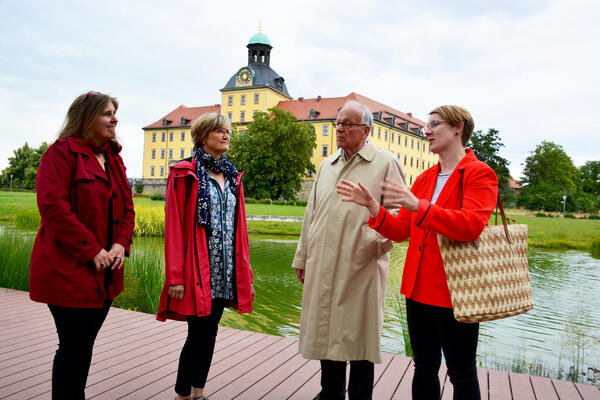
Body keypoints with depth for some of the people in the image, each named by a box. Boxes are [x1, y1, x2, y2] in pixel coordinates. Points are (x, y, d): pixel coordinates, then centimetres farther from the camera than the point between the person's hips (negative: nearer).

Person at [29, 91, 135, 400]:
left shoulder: (113, 158, 15)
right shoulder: (62, 152, -8)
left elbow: (126, 206, 14)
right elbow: (52, 206, -18)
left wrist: (120, 244, -3)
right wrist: (91, 250, -18)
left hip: (105, 272, 7)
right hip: (69, 270, -7)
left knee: (82, 345, 16)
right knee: (75, 348, -1)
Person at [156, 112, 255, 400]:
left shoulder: (232, 176, 14)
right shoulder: (185, 173, -4)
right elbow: (173, 226, -9)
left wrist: (245, 273, 11)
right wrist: (175, 277, -14)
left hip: (225, 271, 6)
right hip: (197, 269, -6)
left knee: (210, 332, 12)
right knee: (199, 333, -3)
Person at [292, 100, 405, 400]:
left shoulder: (386, 163, 0)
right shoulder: (327, 166, 16)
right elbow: (311, 214, 19)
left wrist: (373, 243, -15)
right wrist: (302, 257, 17)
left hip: (361, 268, -5)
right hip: (322, 266, 5)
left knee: (358, 333, 4)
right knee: (325, 332, 13)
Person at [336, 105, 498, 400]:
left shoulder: (479, 174, -7)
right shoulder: (424, 179, 13)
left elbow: (471, 225, -24)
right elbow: (401, 231, 7)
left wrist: (418, 206, -32)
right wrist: (372, 207, -9)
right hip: (418, 290, 7)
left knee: (462, 374, 8)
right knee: (424, 369, 18)